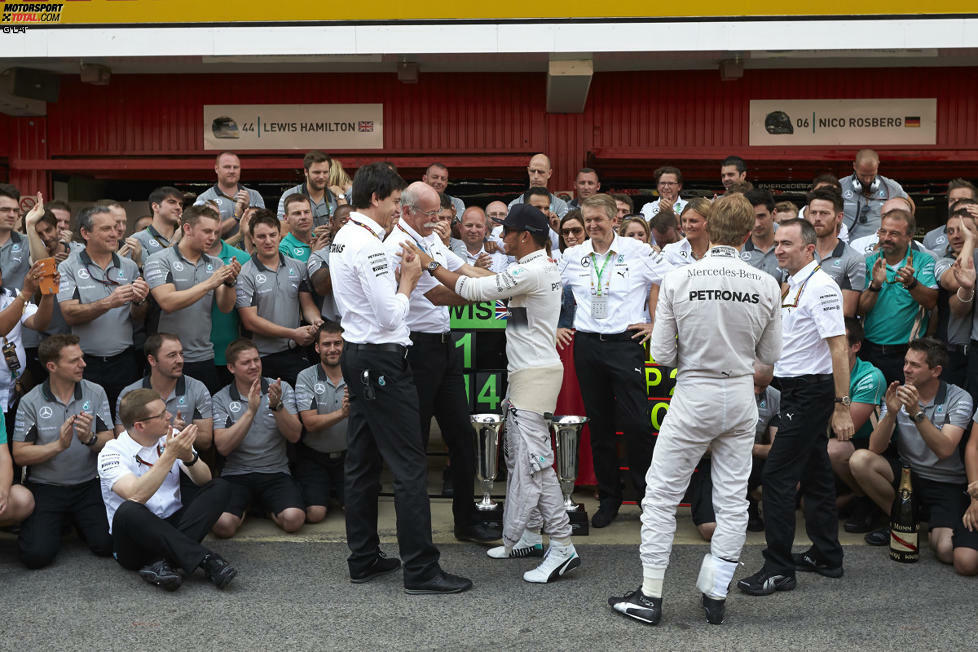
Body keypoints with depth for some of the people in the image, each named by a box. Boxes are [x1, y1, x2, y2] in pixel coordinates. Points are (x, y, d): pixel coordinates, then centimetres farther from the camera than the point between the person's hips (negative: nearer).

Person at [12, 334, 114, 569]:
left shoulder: (96, 393, 1)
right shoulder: (30, 402, -3)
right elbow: (20, 455, -6)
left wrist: (90, 439, -22)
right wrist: (59, 445, -20)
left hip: (88, 486, 1)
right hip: (45, 487, -1)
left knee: (108, 544, -17)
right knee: (37, 554, -18)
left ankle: (76, 520, 16)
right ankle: (60, 522, 16)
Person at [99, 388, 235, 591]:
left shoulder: (172, 437, 6)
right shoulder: (112, 453, -9)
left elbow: (204, 480, -2)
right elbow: (136, 496, -27)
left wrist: (189, 457, -22)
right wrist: (170, 455, -28)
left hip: (173, 528, 5)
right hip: (134, 537, -5)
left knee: (220, 487, -13)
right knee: (128, 511, -36)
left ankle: (161, 561, -30)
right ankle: (205, 559, -35)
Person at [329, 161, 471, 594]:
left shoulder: (342, 239, 13)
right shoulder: (368, 245, -18)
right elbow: (391, 316, -20)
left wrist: (399, 278, 8)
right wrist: (408, 279, -5)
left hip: (357, 356, 11)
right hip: (382, 360, -11)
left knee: (362, 459, 13)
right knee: (410, 465, -6)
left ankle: (363, 559, 21)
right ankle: (420, 570, -2)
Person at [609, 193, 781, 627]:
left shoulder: (677, 280, -11)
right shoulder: (766, 285, -5)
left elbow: (661, 353, -7)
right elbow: (769, 356, 5)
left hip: (693, 397, -2)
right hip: (741, 399, 3)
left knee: (661, 496, 8)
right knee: (733, 501, 13)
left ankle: (650, 597, 13)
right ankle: (715, 595, 18)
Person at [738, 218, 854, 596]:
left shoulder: (819, 286, -16)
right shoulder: (794, 286, 14)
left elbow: (838, 347, -20)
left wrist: (842, 406, -23)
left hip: (810, 391, -10)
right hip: (798, 391, 10)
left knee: (777, 474, -10)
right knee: (814, 474, 16)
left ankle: (778, 569, -5)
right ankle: (826, 557, 27)